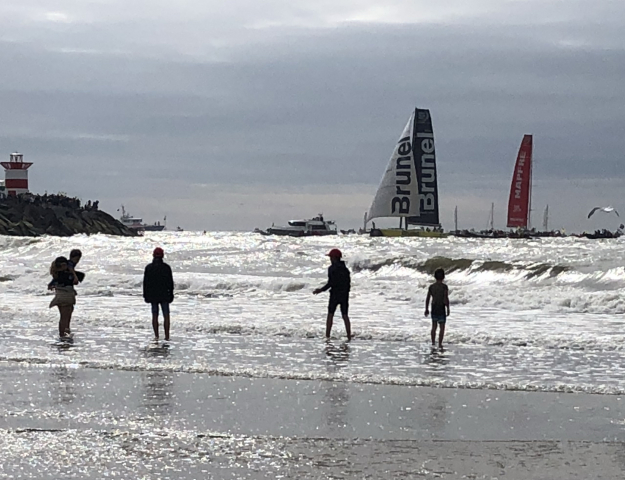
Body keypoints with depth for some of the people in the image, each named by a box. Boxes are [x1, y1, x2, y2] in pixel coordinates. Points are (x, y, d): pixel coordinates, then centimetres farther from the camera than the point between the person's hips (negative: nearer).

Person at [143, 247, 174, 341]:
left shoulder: (148, 267, -3)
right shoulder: (166, 267, -7)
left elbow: (145, 283, -1)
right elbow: (170, 282, -5)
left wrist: (145, 295, 6)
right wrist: (171, 294, 4)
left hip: (152, 295, 1)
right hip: (164, 295, -1)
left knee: (155, 315, 8)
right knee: (166, 315, 5)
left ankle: (156, 335, 4)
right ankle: (167, 336, 1)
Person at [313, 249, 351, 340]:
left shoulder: (332, 268, -12)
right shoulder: (345, 269, 9)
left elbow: (331, 283, -18)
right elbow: (348, 283, 11)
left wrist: (321, 290, -9)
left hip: (335, 294, -5)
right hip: (345, 295, 5)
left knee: (330, 315, 4)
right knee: (345, 316, 9)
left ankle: (327, 336, 2)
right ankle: (349, 336, 2)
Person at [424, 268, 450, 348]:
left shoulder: (431, 286, 0)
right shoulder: (444, 287, -14)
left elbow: (427, 299, 3)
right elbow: (446, 299, -19)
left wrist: (427, 309, 12)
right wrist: (448, 309, -9)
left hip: (434, 309, 4)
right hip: (441, 309, -4)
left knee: (434, 326, 18)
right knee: (442, 328, 5)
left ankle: (433, 343, 20)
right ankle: (440, 344, 1)